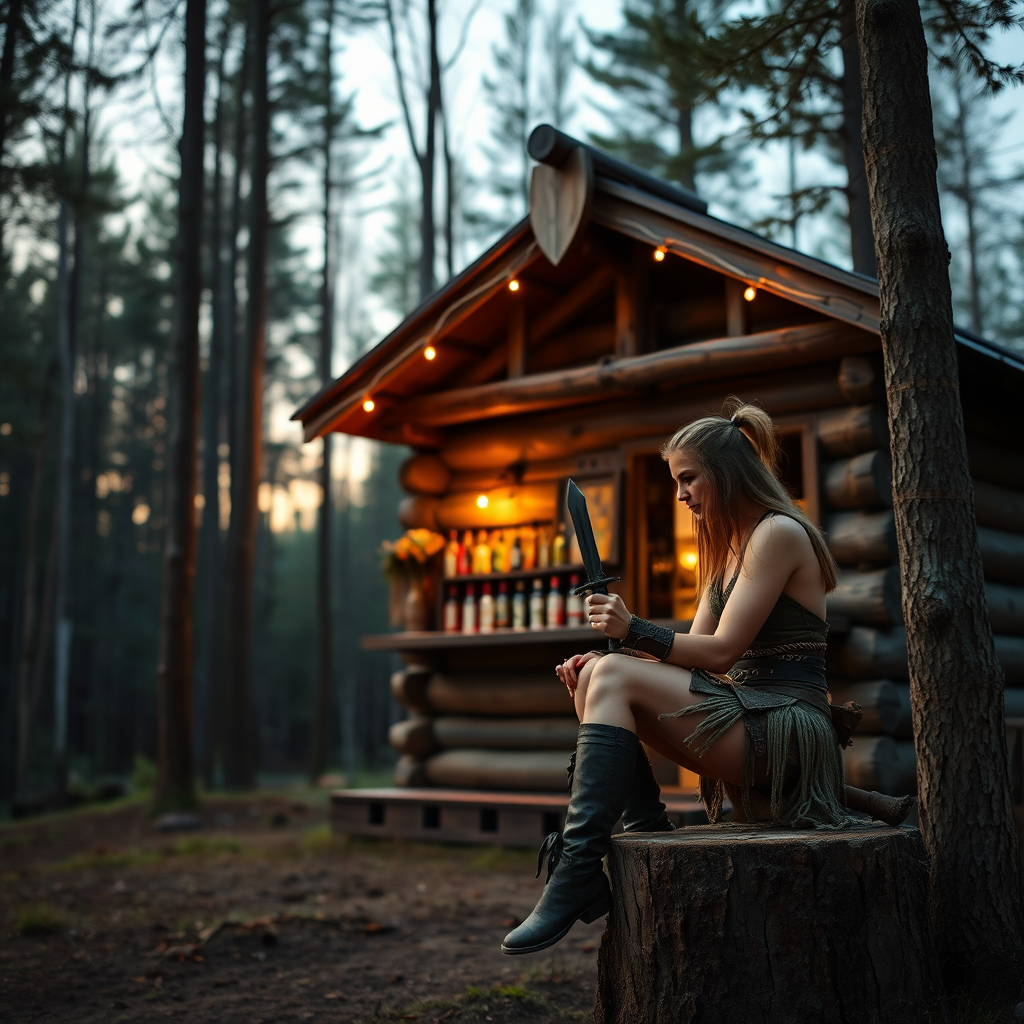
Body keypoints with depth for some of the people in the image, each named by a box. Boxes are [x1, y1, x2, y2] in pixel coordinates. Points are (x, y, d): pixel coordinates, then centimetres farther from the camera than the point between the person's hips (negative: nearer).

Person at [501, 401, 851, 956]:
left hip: (784, 731, -9)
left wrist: (635, 631, -18)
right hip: (746, 726, 9)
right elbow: (695, 655, 12)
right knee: (595, 675, -5)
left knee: (614, 677, -23)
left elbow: (722, 650, -15)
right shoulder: (726, 548, 21)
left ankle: (576, 876, -28)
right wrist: (603, 658, -2)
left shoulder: (778, 533, -7)